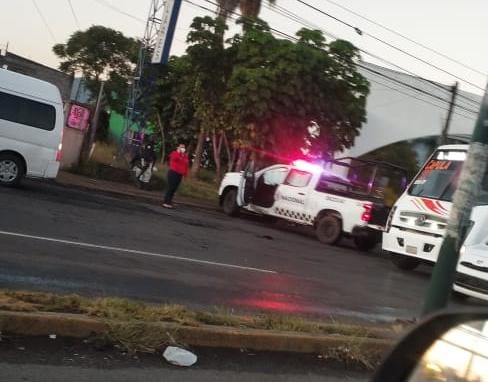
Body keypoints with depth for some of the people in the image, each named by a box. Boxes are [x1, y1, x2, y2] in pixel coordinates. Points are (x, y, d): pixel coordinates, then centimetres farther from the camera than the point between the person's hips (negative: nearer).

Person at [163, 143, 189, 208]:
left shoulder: (185, 156, 16)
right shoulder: (175, 153, -2)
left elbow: (186, 165, 17)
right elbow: (175, 158, -25)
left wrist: (185, 174, 10)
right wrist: (179, 152, -18)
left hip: (180, 174, 7)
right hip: (173, 172, -7)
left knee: (174, 188, 6)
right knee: (170, 187, -9)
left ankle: (169, 201, 11)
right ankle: (166, 202, -9)